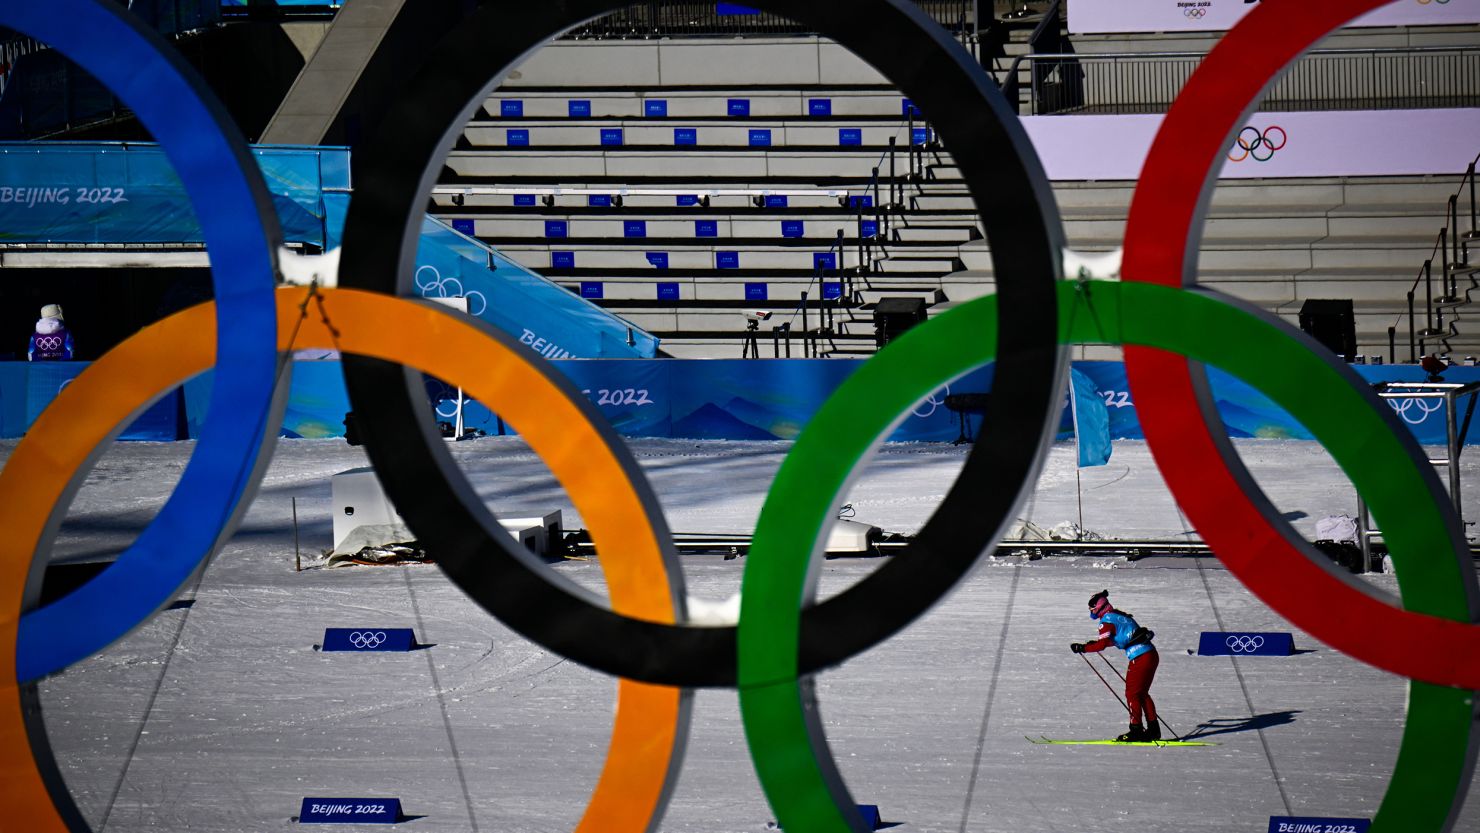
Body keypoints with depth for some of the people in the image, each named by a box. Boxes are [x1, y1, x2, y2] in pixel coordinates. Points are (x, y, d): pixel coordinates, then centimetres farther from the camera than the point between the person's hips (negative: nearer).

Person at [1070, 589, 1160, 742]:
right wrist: (1094, 644, 27)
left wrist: (1082, 648, -11)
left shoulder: (1107, 620, -11)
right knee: (1142, 693, 18)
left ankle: (1136, 730, 1)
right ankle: (1153, 730, 19)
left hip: (1140, 658, -9)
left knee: (1132, 694, 1)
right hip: (1152, 655, 9)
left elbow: (1102, 645, -20)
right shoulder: (1119, 615, 17)